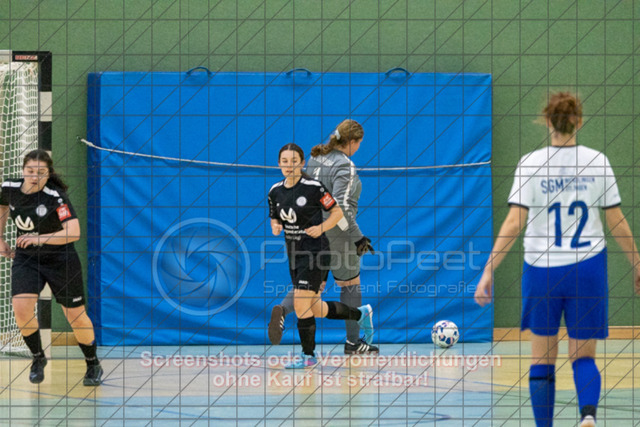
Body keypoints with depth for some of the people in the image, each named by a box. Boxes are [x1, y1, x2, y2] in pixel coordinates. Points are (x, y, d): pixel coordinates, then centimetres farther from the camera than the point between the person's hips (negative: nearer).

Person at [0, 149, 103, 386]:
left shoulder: (56, 197, -24)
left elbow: (73, 232, -35)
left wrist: (41, 238, -43)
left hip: (60, 260, -3)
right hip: (26, 258, 3)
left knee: (76, 316, 4)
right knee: (21, 309, -18)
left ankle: (93, 365, 28)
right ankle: (38, 358, 7)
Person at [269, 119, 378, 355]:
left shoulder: (316, 159, 6)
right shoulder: (345, 166, -18)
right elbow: (341, 208, -26)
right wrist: (358, 238, -20)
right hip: (336, 235, -7)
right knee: (350, 284, 11)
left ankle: (282, 310, -16)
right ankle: (353, 342, 20)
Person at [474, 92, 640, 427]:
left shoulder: (530, 164, -8)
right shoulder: (597, 162, -3)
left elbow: (513, 224, -14)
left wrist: (488, 271, -11)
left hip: (542, 270, -1)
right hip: (588, 267, 1)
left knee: (542, 359, 13)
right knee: (583, 357, 9)